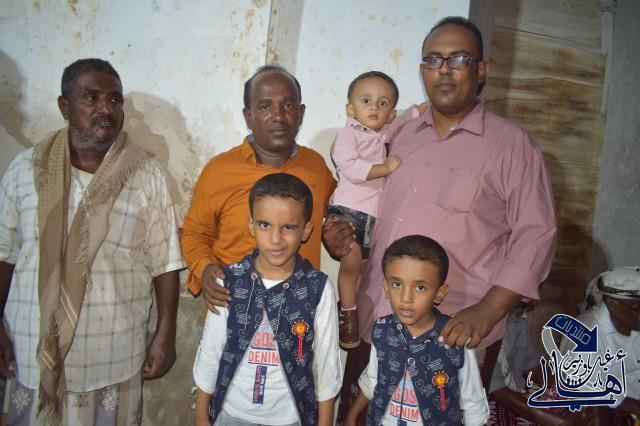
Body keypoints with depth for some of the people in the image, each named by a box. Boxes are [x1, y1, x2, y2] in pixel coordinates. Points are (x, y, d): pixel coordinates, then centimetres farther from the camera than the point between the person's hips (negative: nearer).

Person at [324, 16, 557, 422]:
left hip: (451, 334, -4)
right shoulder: (404, 136, 12)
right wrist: (347, 235, 1)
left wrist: (487, 312, -16)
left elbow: (535, 235, -6)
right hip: (372, 321, 4)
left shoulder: (513, 144, -3)